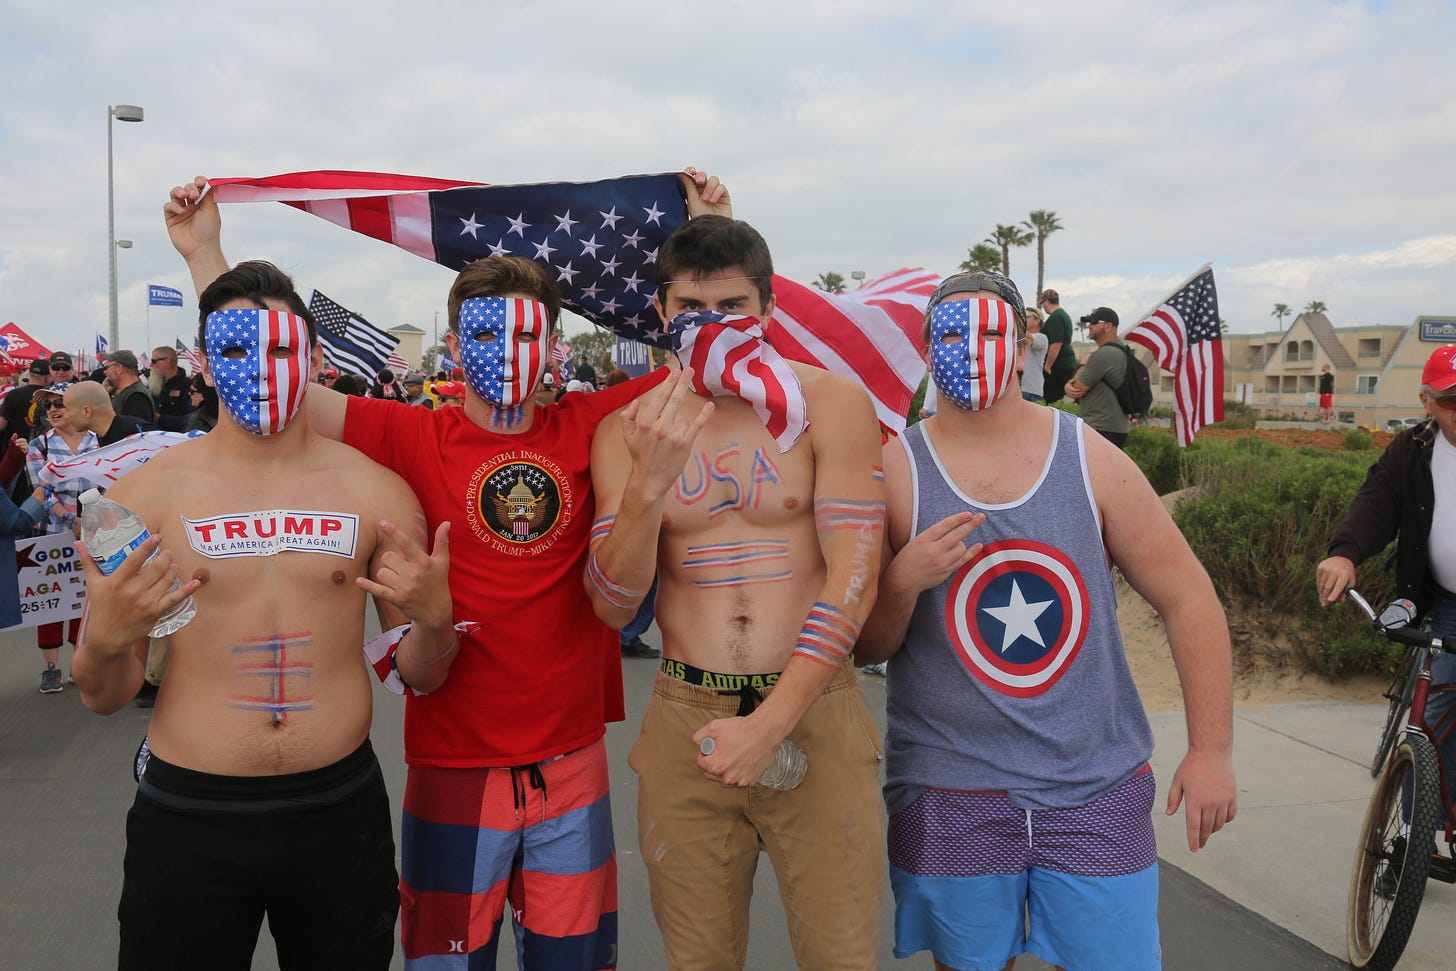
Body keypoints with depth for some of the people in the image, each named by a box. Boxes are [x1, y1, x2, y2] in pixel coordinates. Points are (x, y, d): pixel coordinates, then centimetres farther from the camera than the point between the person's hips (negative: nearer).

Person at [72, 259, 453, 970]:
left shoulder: (375, 491, -2)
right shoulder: (145, 494, -4)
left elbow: (418, 671, 5)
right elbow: (105, 698, 0)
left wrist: (434, 619, -17)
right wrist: (105, 643, -21)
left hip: (341, 808, 1)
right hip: (187, 819, -1)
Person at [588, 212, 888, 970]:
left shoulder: (829, 404, -2)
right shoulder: (628, 431, 4)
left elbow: (853, 575, -8)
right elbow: (613, 606, -2)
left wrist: (772, 723, -13)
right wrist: (650, 483, -19)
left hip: (815, 713, -1)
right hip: (684, 723, 2)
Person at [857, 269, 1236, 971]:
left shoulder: (1092, 460, -1)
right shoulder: (893, 472, -5)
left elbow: (1188, 600, 2)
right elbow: (861, 647, -2)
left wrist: (1211, 751, -1)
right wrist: (902, 582, -22)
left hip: (1098, 790, 1)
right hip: (950, 797, -1)